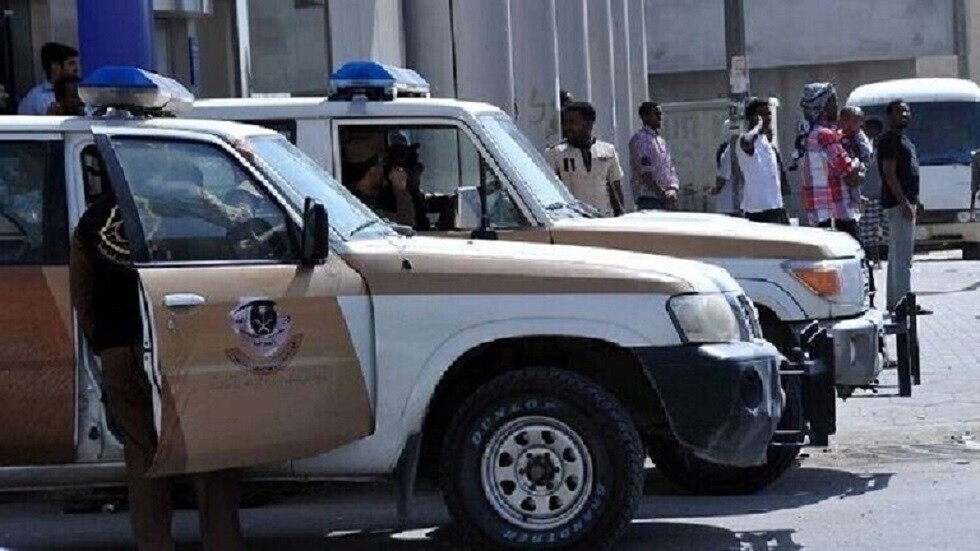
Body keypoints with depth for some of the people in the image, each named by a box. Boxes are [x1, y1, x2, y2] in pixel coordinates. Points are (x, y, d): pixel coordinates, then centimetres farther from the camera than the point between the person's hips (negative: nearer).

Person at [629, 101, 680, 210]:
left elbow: (671, 169, 17)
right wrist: (662, 193, -17)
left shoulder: (661, 140, 20)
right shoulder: (640, 139, -5)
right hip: (648, 198, -8)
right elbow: (644, 172, -14)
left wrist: (673, 188, -4)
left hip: (665, 199, 8)